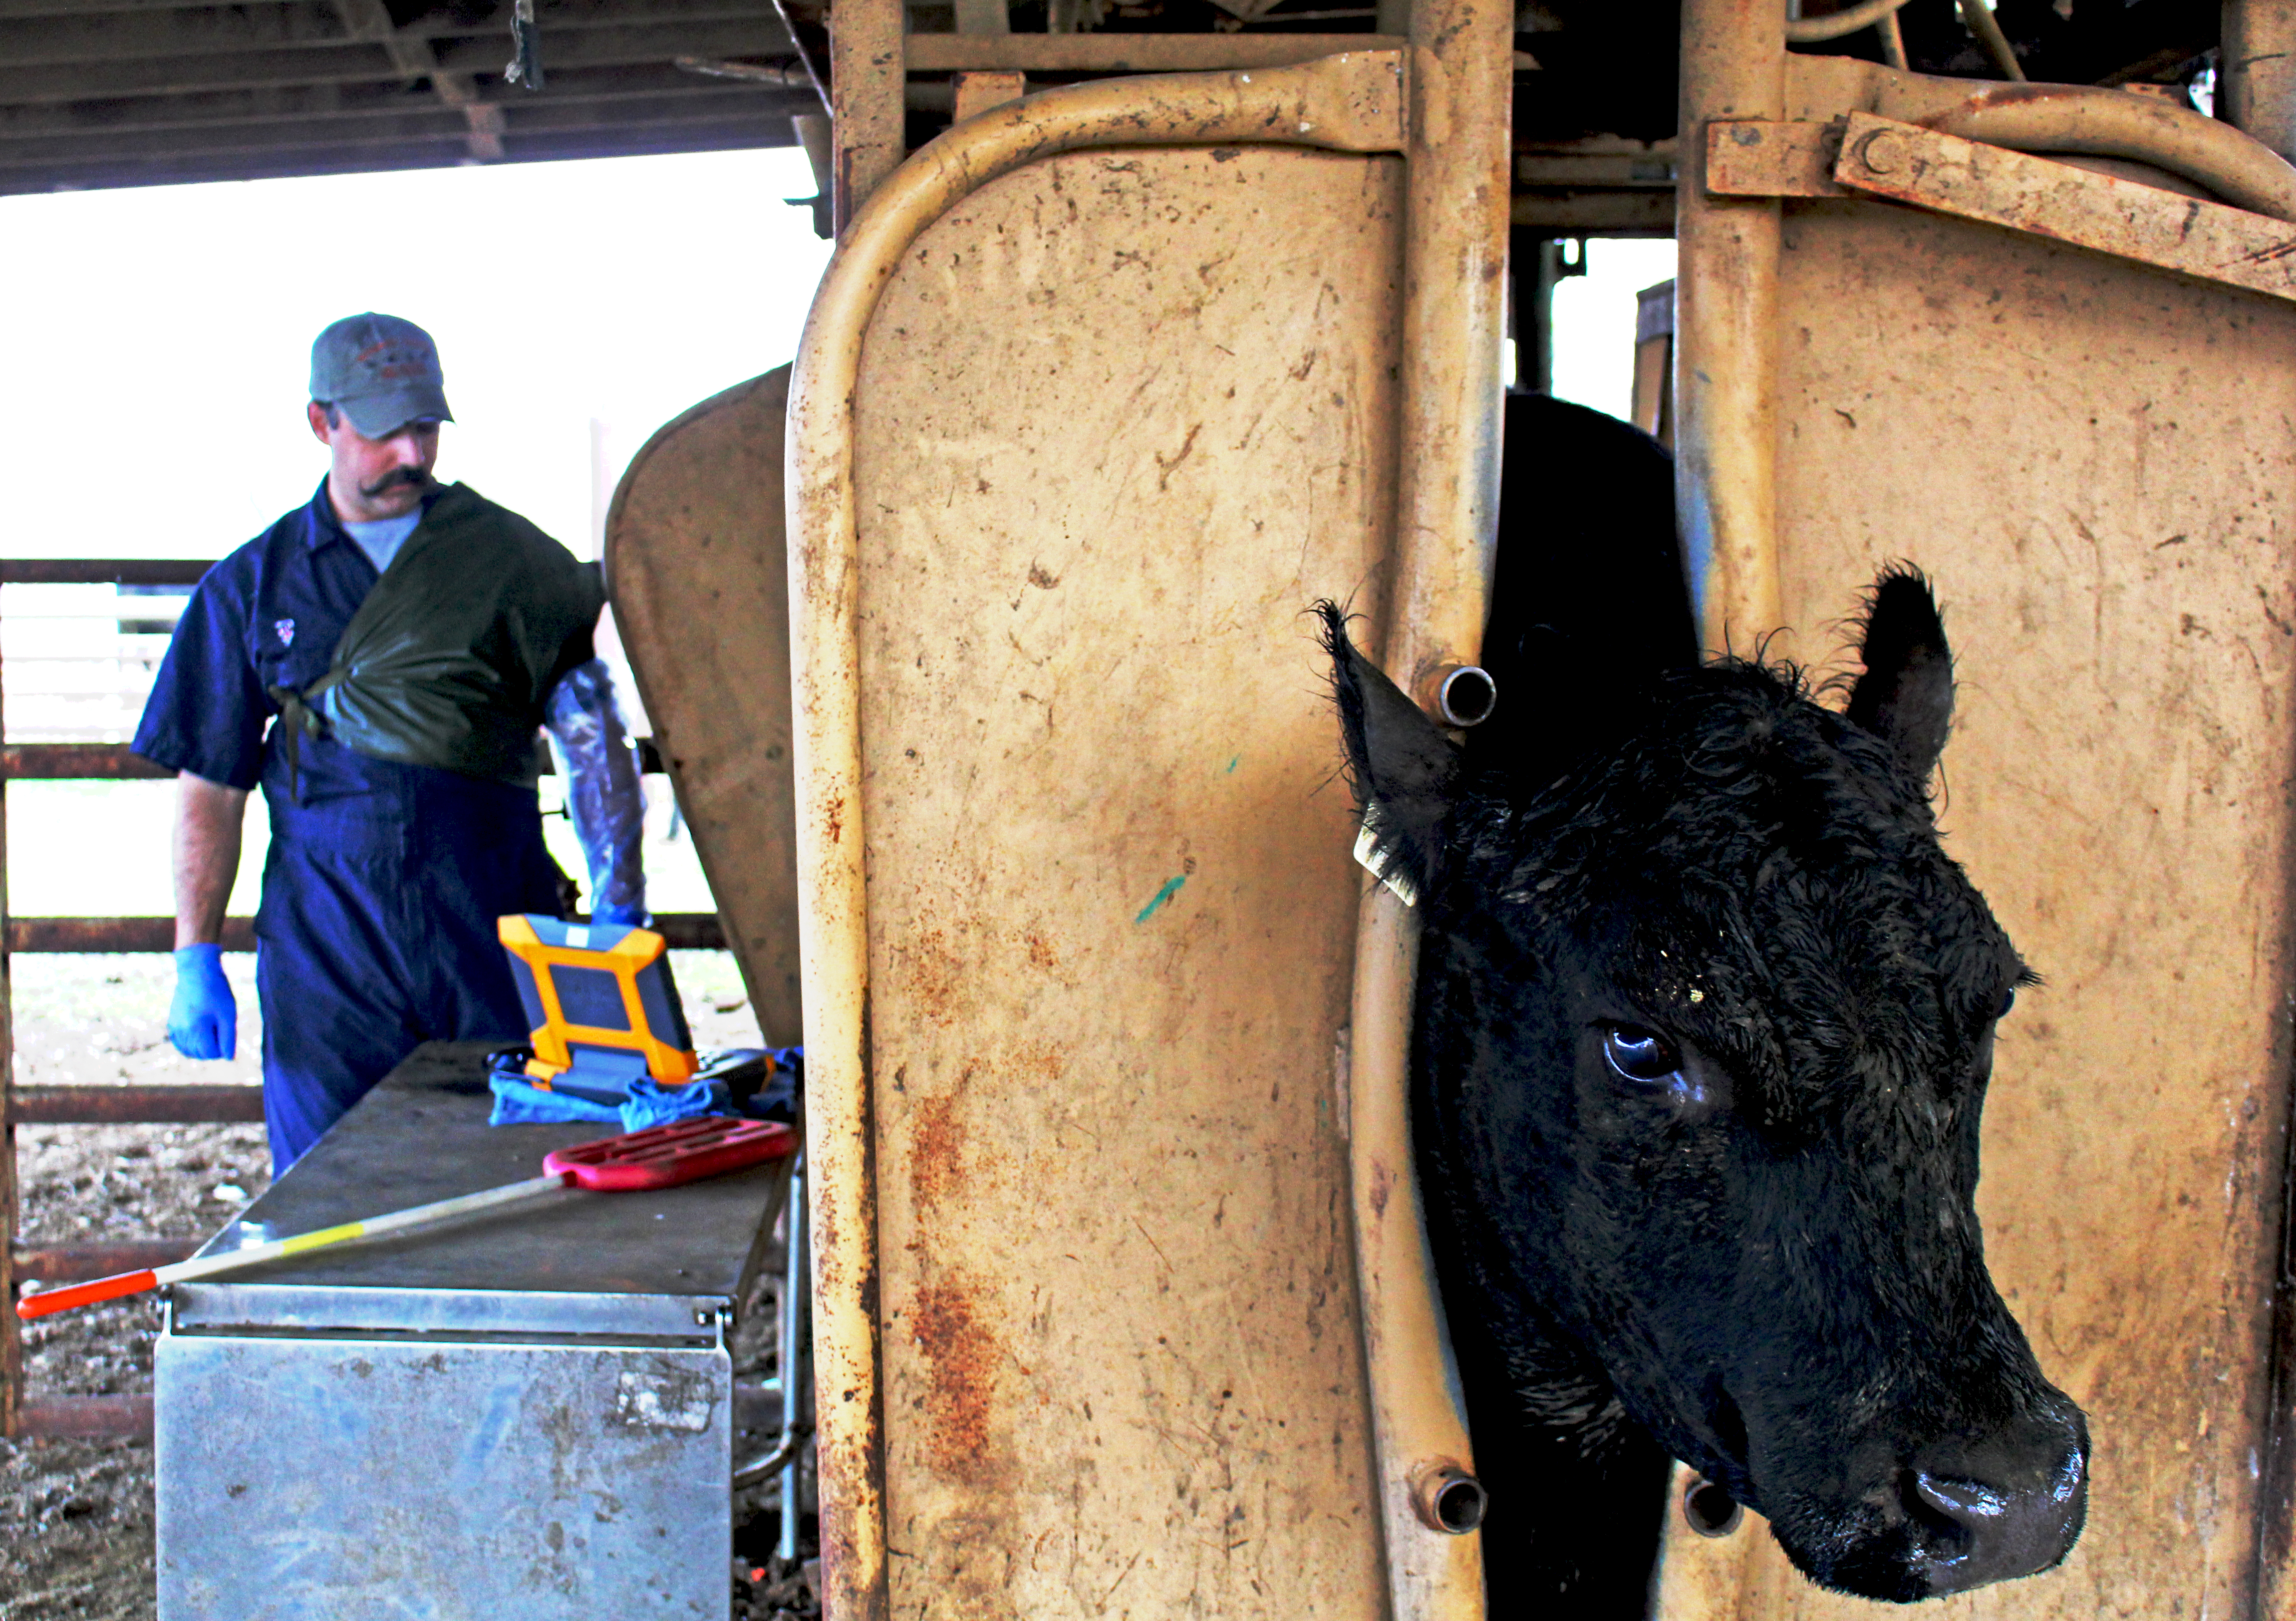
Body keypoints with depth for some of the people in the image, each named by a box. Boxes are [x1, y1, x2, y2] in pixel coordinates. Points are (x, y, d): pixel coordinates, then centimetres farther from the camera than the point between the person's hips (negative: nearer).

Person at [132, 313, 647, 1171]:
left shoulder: (508, 556, 6)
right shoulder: (255, 583, 10)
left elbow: (591, 730, 3)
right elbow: (209, 784, 11)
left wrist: (618, 910, -6)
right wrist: (195, 958, 5)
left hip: (493, 915, -1)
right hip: (324, 934, 1)